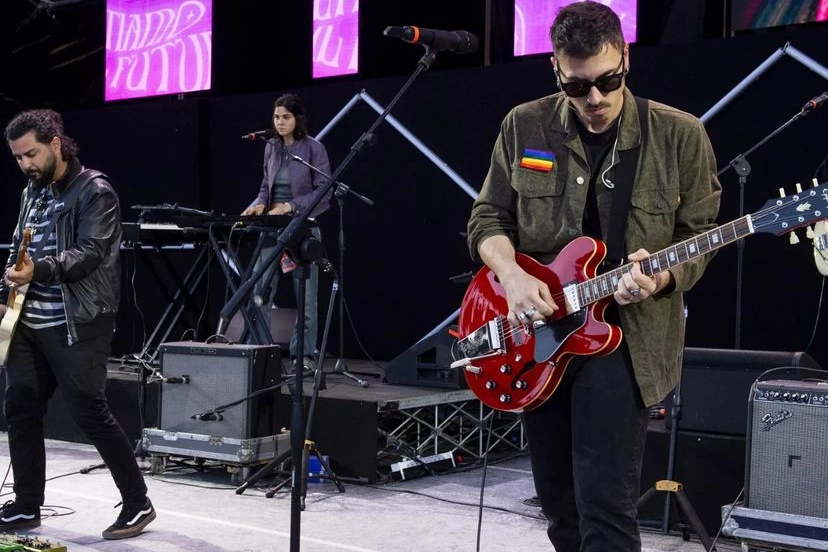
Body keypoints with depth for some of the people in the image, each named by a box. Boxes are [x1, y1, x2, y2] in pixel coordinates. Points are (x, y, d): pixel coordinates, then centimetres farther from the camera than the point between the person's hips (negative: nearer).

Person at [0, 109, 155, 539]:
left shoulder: (94, 192, -8)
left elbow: (91, 253, -19)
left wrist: (40, 270, -34)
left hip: (77, 325, -8)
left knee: (90, 415, -7)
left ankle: (137, 504, 5)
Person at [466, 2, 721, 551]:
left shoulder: (679, 135, -5)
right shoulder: (524, 126, 1)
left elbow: (701, 233, -1)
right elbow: (487, 217, 6)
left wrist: (662, 275, -22)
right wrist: (513, 277, -13)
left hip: (623, 334, -3)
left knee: (604, 503, -11)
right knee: (558, 502, 16)